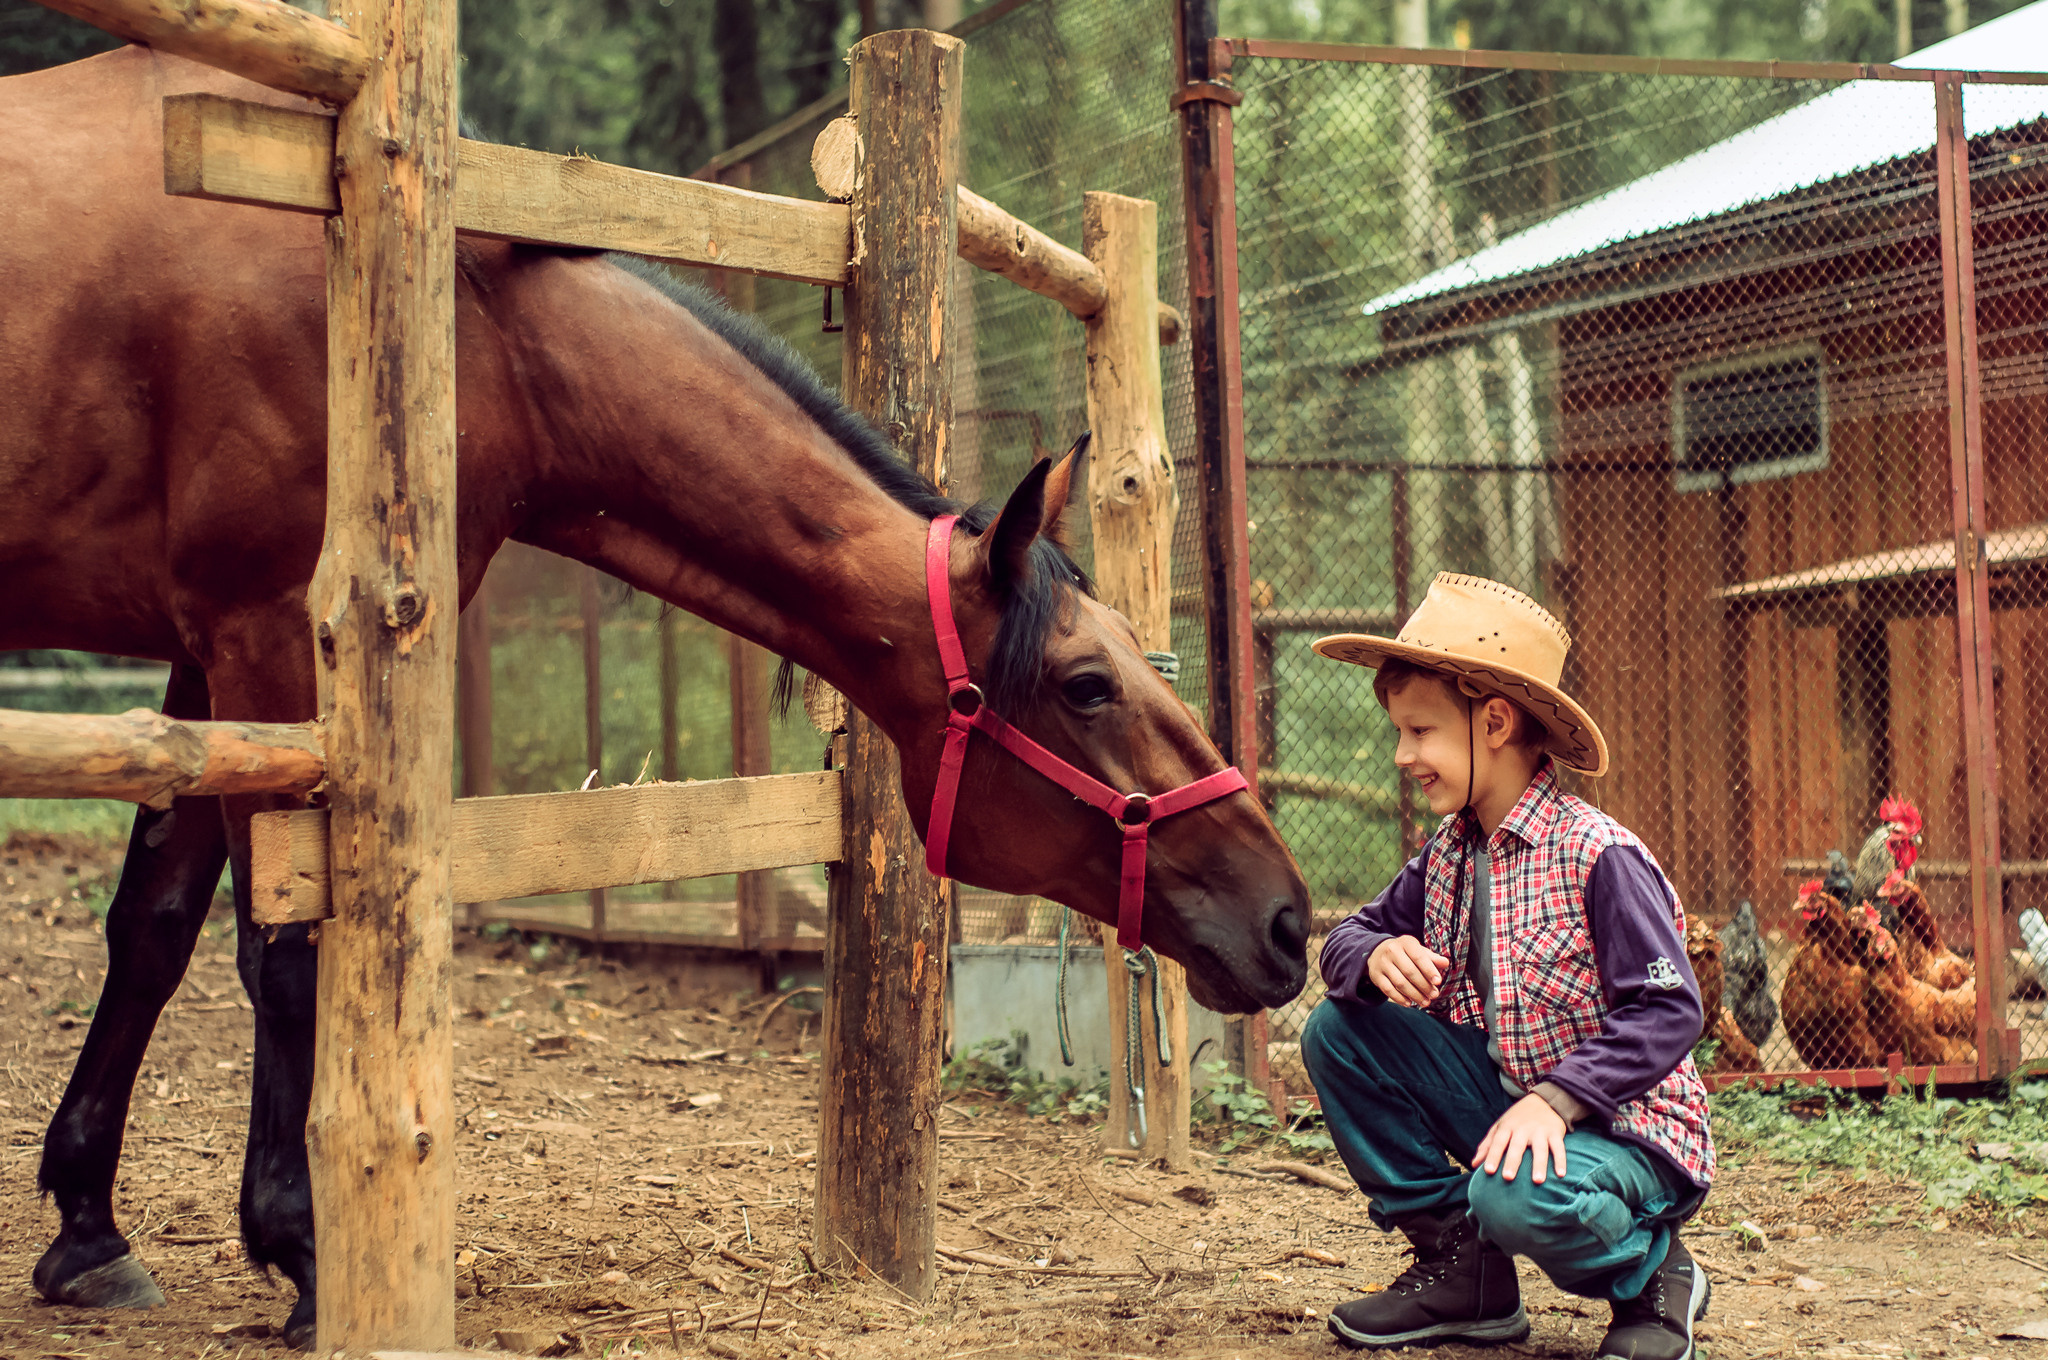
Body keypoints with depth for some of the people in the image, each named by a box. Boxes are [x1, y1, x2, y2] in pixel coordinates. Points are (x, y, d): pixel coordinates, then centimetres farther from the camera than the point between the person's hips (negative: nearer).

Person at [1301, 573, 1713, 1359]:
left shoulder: (1598, 856, -20)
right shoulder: (1447, 855, 3)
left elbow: (1669, 1010, -22)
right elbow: (1352, 934, 8)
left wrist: (1556, 1101, -32)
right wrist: (1376, 957, -18)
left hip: (1622, 1126, -7)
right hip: (1507, 1100, 7)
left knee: (1517, 1196, -38)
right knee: (1338, 1033, -6)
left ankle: (1652, 1279, -2)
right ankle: (1459, 1266, 3)